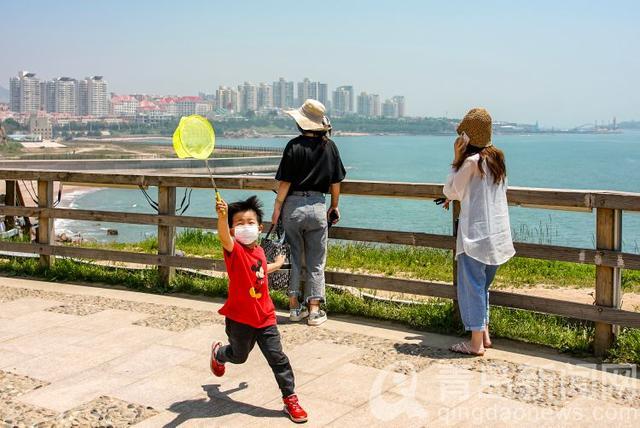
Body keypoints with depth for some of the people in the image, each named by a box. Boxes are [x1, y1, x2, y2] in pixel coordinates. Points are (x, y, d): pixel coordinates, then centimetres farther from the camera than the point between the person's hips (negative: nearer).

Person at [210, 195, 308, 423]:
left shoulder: (259, 251, 1)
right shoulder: (234, 250, -18)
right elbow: (223, 236, -44)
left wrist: (277, 264, 36)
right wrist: (222, 216, -63)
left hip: (264, 317, 4)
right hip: (239, 318, -3)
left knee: (277, 358, 1)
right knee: (239, 356, 20)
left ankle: (290, 398, 14)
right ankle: (218, 353, 55)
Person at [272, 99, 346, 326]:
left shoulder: (294, 145, -9)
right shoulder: (330, 146, 1)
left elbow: (285, 182, -9)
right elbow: (336, 182, 6)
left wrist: (277, 209, -2)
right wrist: (334, 206, 19)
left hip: (293, 205, -2)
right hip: (318, 207, 2)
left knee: (293, 257, 11)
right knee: (316, 261, 9)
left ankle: (295, 307, 17)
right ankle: (314, 310, 11)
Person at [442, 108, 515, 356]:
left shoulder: (471, 161, -15)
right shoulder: (497, 158, 9)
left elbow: (451, 190, -7)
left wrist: (456, 159, -4)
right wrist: (458, 195, 23)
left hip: (475, 234, -8)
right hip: (497, 233, 8)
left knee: (472, 286, -1)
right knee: (482, 285, 19)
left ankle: (476, 343, 3)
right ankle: (484, 334, 25)